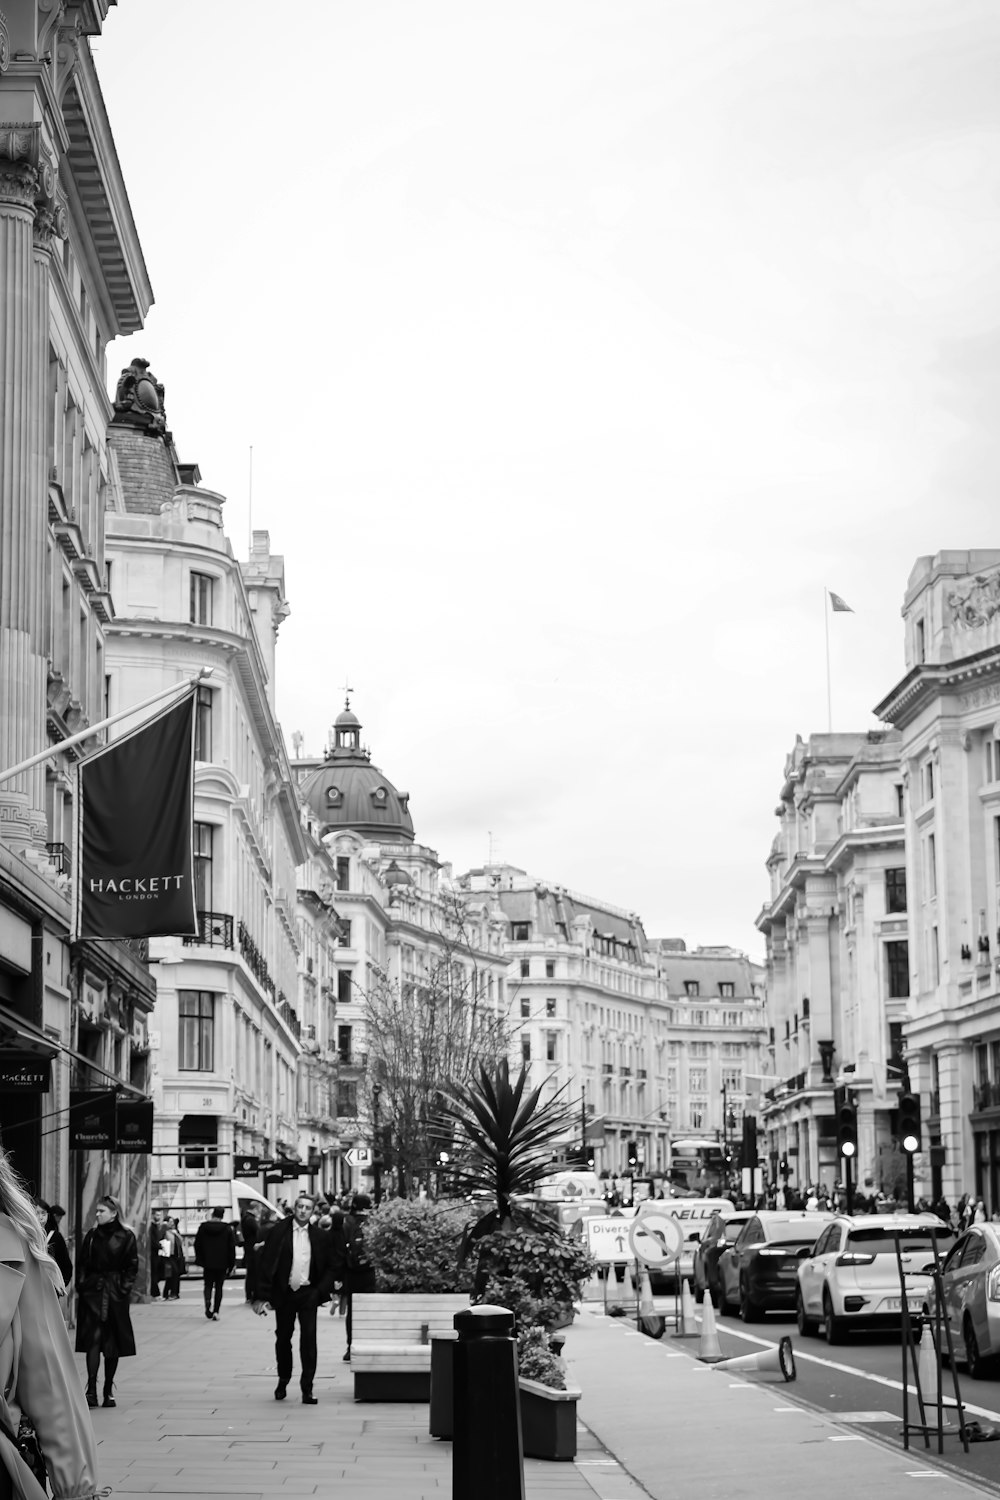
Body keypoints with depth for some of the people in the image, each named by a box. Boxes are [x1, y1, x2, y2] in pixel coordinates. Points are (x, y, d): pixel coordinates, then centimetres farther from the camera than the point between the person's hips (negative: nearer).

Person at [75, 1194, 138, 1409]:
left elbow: (132, 1266, 0)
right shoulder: (92, 1236, 8)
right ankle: (91, 1390, -14)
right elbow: (82, 1263, 9)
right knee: (93, 1339, -10)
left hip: (115, 1295, -1)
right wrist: (80, 1287, 0)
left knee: (113, 1343, 4)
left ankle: (108, 1391, 14)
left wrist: (124, 1288, -9)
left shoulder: (126, 1237, -1)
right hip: (92, 1292, 1)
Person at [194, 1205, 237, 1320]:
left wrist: (199, 1259, 15)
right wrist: (232, 1265, 4)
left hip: (208, 1263, 1)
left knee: (208, 1285, 10)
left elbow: (197, 1245, 4)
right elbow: (232, 1247, -2)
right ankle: (216, 1311, 1)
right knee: (219, 1287, 8)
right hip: (222, 1263, 0)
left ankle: (208, 1303, -18)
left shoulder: (203, 1227, -1)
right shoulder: (228, 1229, -4)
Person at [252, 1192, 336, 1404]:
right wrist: (263, 1296, -10)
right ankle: (283, 1380, 32)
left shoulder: (319, 1236, 2)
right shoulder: (279, 1231, -4)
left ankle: (307, 1388, -3)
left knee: (309, 1339, -8)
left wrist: (322, 1291, -5)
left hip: (308, 1294, 0)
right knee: (283, 1338, 12)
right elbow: (265, 1263, -5)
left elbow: (329, 1267, 9)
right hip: (284, 1293, 0)